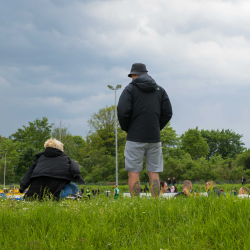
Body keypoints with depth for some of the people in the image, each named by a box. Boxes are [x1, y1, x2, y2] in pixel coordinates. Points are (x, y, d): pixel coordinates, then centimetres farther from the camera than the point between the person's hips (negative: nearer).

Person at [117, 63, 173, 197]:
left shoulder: (130, 89, 0)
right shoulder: (160, 90, 13)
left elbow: (122, 111, -11)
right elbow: (167, 113, 8)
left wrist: (126, 128, 4)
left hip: (135, 137, -4)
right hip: (154, 138, 4)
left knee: (134, 173, -1)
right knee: (154, 173, 6)